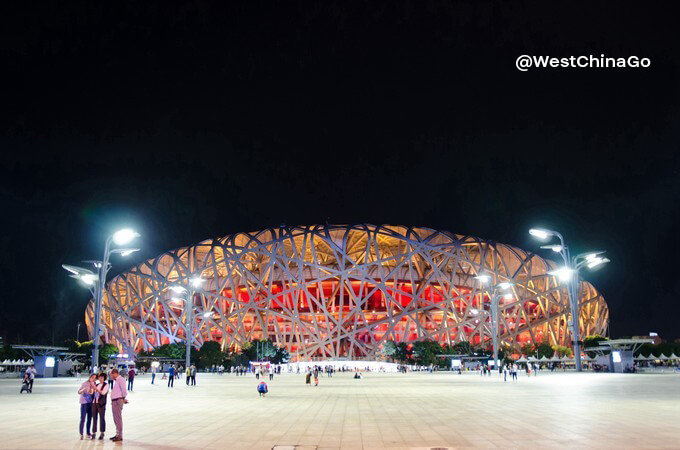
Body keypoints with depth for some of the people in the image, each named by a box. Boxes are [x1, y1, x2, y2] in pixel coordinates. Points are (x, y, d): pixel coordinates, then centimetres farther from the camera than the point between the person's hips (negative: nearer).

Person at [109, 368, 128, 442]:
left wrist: (124, 398, -15)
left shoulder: (121, 379, -10)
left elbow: (123, 389, -17)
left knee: (118, 418, -8)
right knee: (115, 419, 15)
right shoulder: (116, 381, 21)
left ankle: (120, 436, -6)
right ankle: (117, 434, 23)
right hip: (114, 401, 10)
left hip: (118, 401, -10)